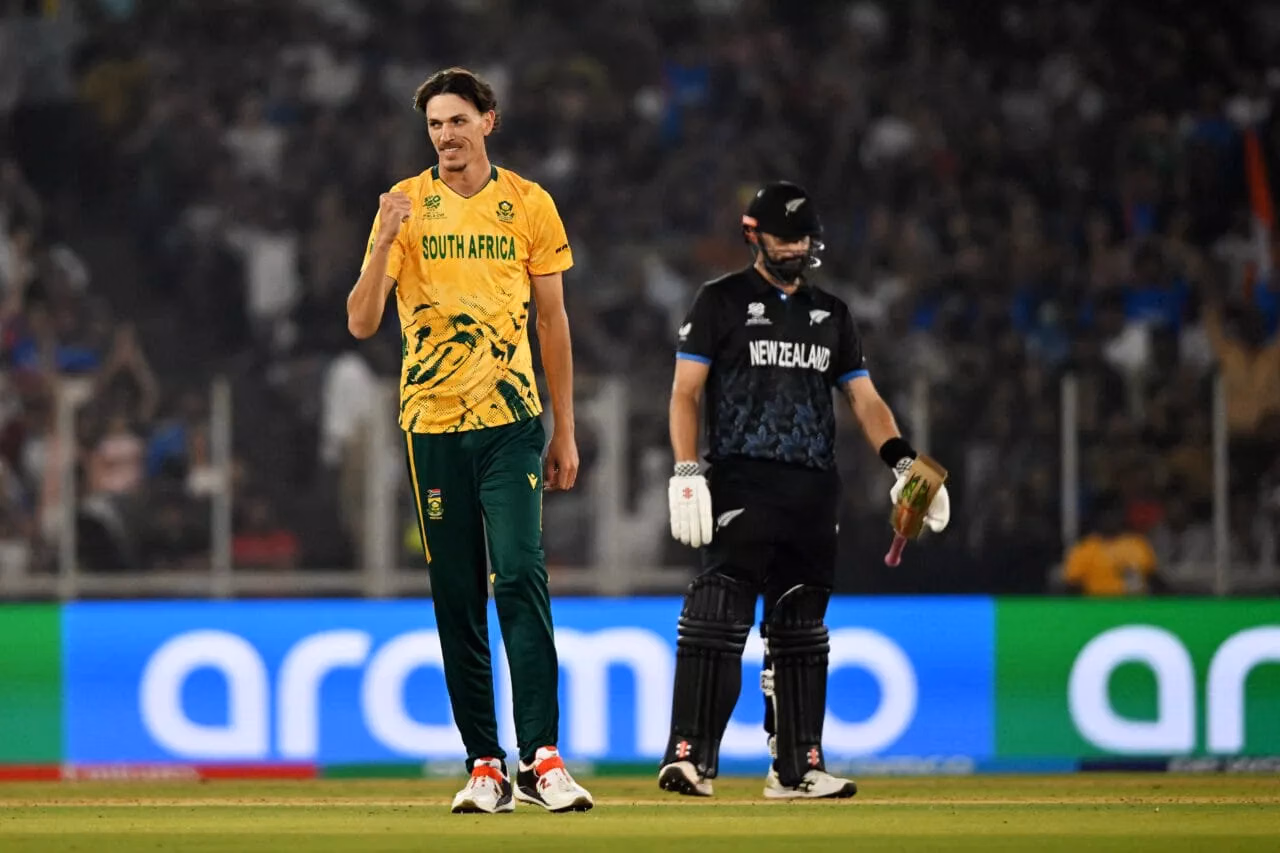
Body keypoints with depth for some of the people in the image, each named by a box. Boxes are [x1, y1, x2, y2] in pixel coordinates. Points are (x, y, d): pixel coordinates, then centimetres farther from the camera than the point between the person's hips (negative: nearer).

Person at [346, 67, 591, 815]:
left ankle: (543, 758, -17)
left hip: (511, 421, -1)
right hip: (432, 425, 1)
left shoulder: (529, 205, 5)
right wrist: (387, 241, -20)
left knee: (521, 576, -14)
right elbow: (362, 323, -4)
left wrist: (565, 432, 9)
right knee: (457, 596, 4)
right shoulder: (406, 206, 3)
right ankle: (486, 766, 8)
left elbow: (553, 321, 11)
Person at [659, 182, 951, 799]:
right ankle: (689, 756, -19)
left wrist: (902, 462, -2)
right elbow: (686, 391, -1)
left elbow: (865, 399, 15)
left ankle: (796, 768, 12)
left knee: (801, 627, 8)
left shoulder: (830, 314, 18)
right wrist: (686, 472, -14)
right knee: (718, 615, -15)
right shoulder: (721, 302, 4)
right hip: (741, 483, -5)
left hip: (813, 489, 5)